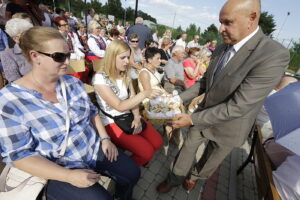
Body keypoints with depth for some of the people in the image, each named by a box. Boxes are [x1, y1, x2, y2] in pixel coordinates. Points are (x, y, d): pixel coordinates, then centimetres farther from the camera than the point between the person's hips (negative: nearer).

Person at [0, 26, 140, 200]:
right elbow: (19, 154, -17)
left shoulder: (73, 82, -3)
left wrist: (105, 138, -4)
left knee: (133, 173, 7)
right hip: (60, 170, -4)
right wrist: (68, 175, -24)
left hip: (96, 149, 5)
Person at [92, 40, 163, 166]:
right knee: (147, 151, -16)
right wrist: (144, 94, -29)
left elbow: (133, 99, 3)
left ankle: (139, 160, 25)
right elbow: (119, 106, -21)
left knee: (158, 143, -4)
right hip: (112, 123, -6)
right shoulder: (100, 78, -17)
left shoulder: (125, 76, 7)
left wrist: (137, 118, -14)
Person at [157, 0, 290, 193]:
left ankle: (195, 176, 55)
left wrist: (192, 119, -27)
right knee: (188, 148, 19)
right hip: (205, 114, 5)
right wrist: (180, 99, -5)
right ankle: (175, 178, 46)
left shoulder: (275, 55, -28)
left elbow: (238, 106, -30)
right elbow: (205, 81, 4)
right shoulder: (222, 48, -5)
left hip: (227, 126, -4)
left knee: (209, 161, 22)